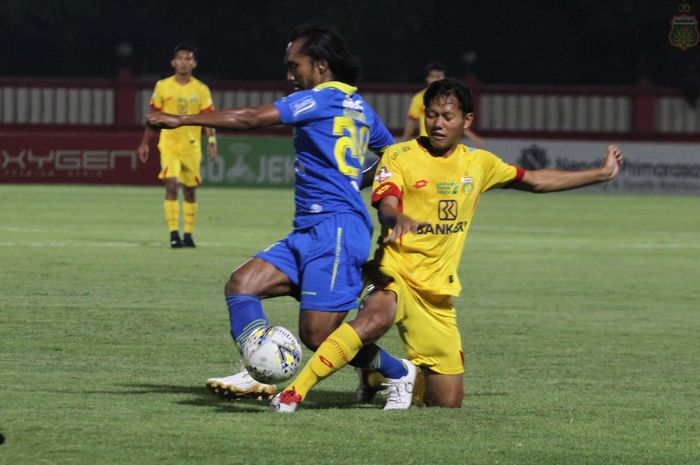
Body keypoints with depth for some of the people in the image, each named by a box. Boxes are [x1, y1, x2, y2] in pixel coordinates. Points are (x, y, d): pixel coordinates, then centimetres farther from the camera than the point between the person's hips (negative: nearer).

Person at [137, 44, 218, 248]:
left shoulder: (201, 90, 2)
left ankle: (188, 234, 19)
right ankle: (173, 233, -16)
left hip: (192, 145, 1)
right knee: (171, 186, -16)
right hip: (169, 145, -1)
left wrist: (211, 141, -13)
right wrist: (144, 143, 9)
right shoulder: (163, 87, 2)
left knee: (190, 190, 8)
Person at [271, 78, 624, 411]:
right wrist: (398, 220, -45)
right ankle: (294, 392, -42)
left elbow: (534, 181, 25)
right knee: (375, 318, -41)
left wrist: (601, 174, 27)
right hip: (396, 272, -5)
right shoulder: (399, 156, -3)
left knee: (448, 401, 4)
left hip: (437, 294, 5)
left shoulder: (479, 163, 11)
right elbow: (386, 206, -20)